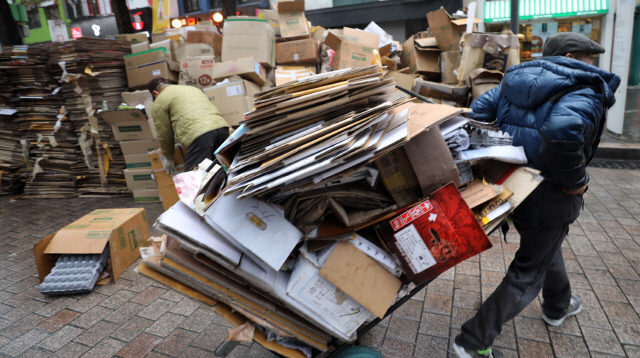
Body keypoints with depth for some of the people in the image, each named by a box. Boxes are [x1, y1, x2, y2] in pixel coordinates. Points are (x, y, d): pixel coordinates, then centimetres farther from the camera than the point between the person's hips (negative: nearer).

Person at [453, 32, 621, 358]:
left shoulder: (513, 82, 4)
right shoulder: (585, 93, -18)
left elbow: (477, 113, -2)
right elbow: (562, 130, -39)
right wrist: (575, 181, -23)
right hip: (548, 198, -8)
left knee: (547, 245, 33)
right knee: (528, 273, 7)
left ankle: (558, 306, 57)